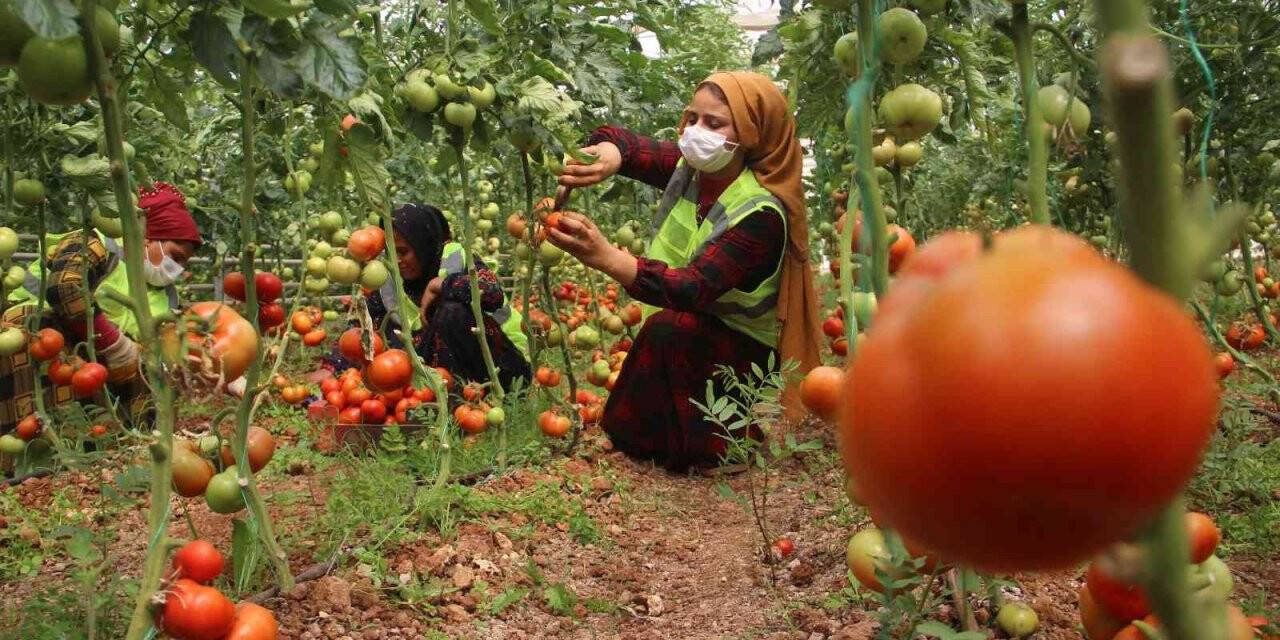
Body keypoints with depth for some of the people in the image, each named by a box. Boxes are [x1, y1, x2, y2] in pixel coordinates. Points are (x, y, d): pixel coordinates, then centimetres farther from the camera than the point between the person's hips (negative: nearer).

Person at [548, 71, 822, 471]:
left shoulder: (761, 214, -27)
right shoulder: (690, 168, -7)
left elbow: (695, 289, -38)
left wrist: (605, 257, -52)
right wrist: (609, 155, -40)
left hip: (743, 350, -6)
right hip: (687, 342, 6)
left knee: (671, 327, -34)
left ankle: (702, 447, -17)